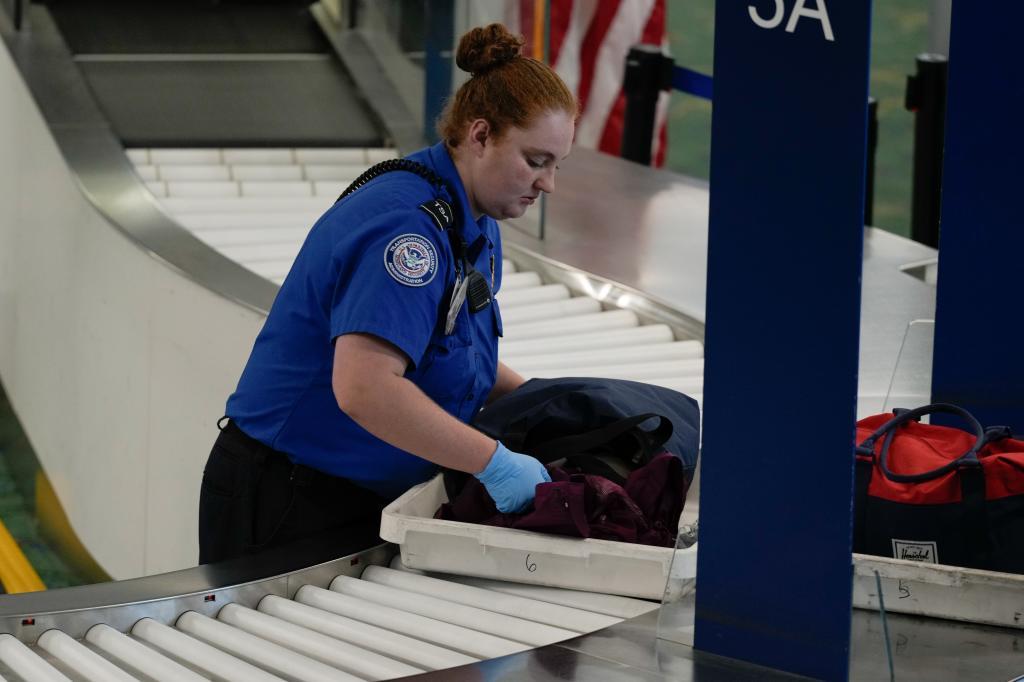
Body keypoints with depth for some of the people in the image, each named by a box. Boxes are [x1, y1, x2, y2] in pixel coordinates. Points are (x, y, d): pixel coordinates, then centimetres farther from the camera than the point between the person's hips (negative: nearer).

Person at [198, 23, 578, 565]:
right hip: (285, 496, -9)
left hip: (370, 498, 9)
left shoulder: (472, 224, 8)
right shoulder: (406, 225, -24)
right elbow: (364, 387, -36)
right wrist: (494, 463, -32)